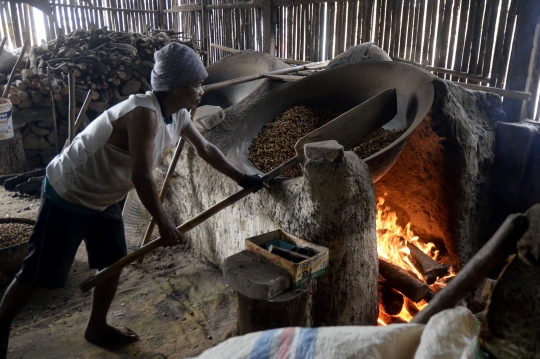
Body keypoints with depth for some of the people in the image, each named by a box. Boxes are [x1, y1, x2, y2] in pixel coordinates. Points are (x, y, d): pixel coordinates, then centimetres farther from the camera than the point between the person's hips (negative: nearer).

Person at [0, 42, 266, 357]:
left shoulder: (179, 115, -4)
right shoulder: (144, 113, -32)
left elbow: (206, 149, 8)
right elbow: (141, 176, -34)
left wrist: (242, 179, 10)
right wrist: (165, 225, -25)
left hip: (104, 199, 9)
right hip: (68, 196, -8)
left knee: (114, 263, 14)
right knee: (39, 274, 5)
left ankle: (97, 327, 35)